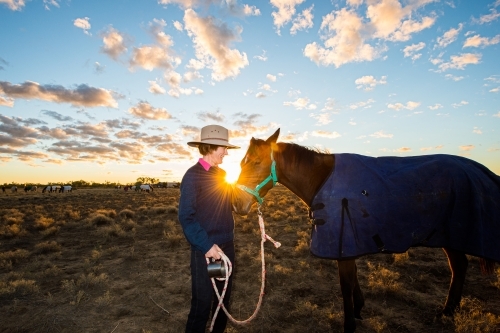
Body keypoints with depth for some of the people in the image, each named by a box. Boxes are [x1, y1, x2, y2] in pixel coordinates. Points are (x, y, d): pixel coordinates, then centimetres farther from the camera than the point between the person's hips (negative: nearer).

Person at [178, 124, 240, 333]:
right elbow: (186, 217, -19)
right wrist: (206, 245, -23)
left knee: (224, 298, 21)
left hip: (227, 245, 7)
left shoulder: (222, 174, 6)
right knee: (202, 302, 8)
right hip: (206, 249, -7)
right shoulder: (193, 175, -15)